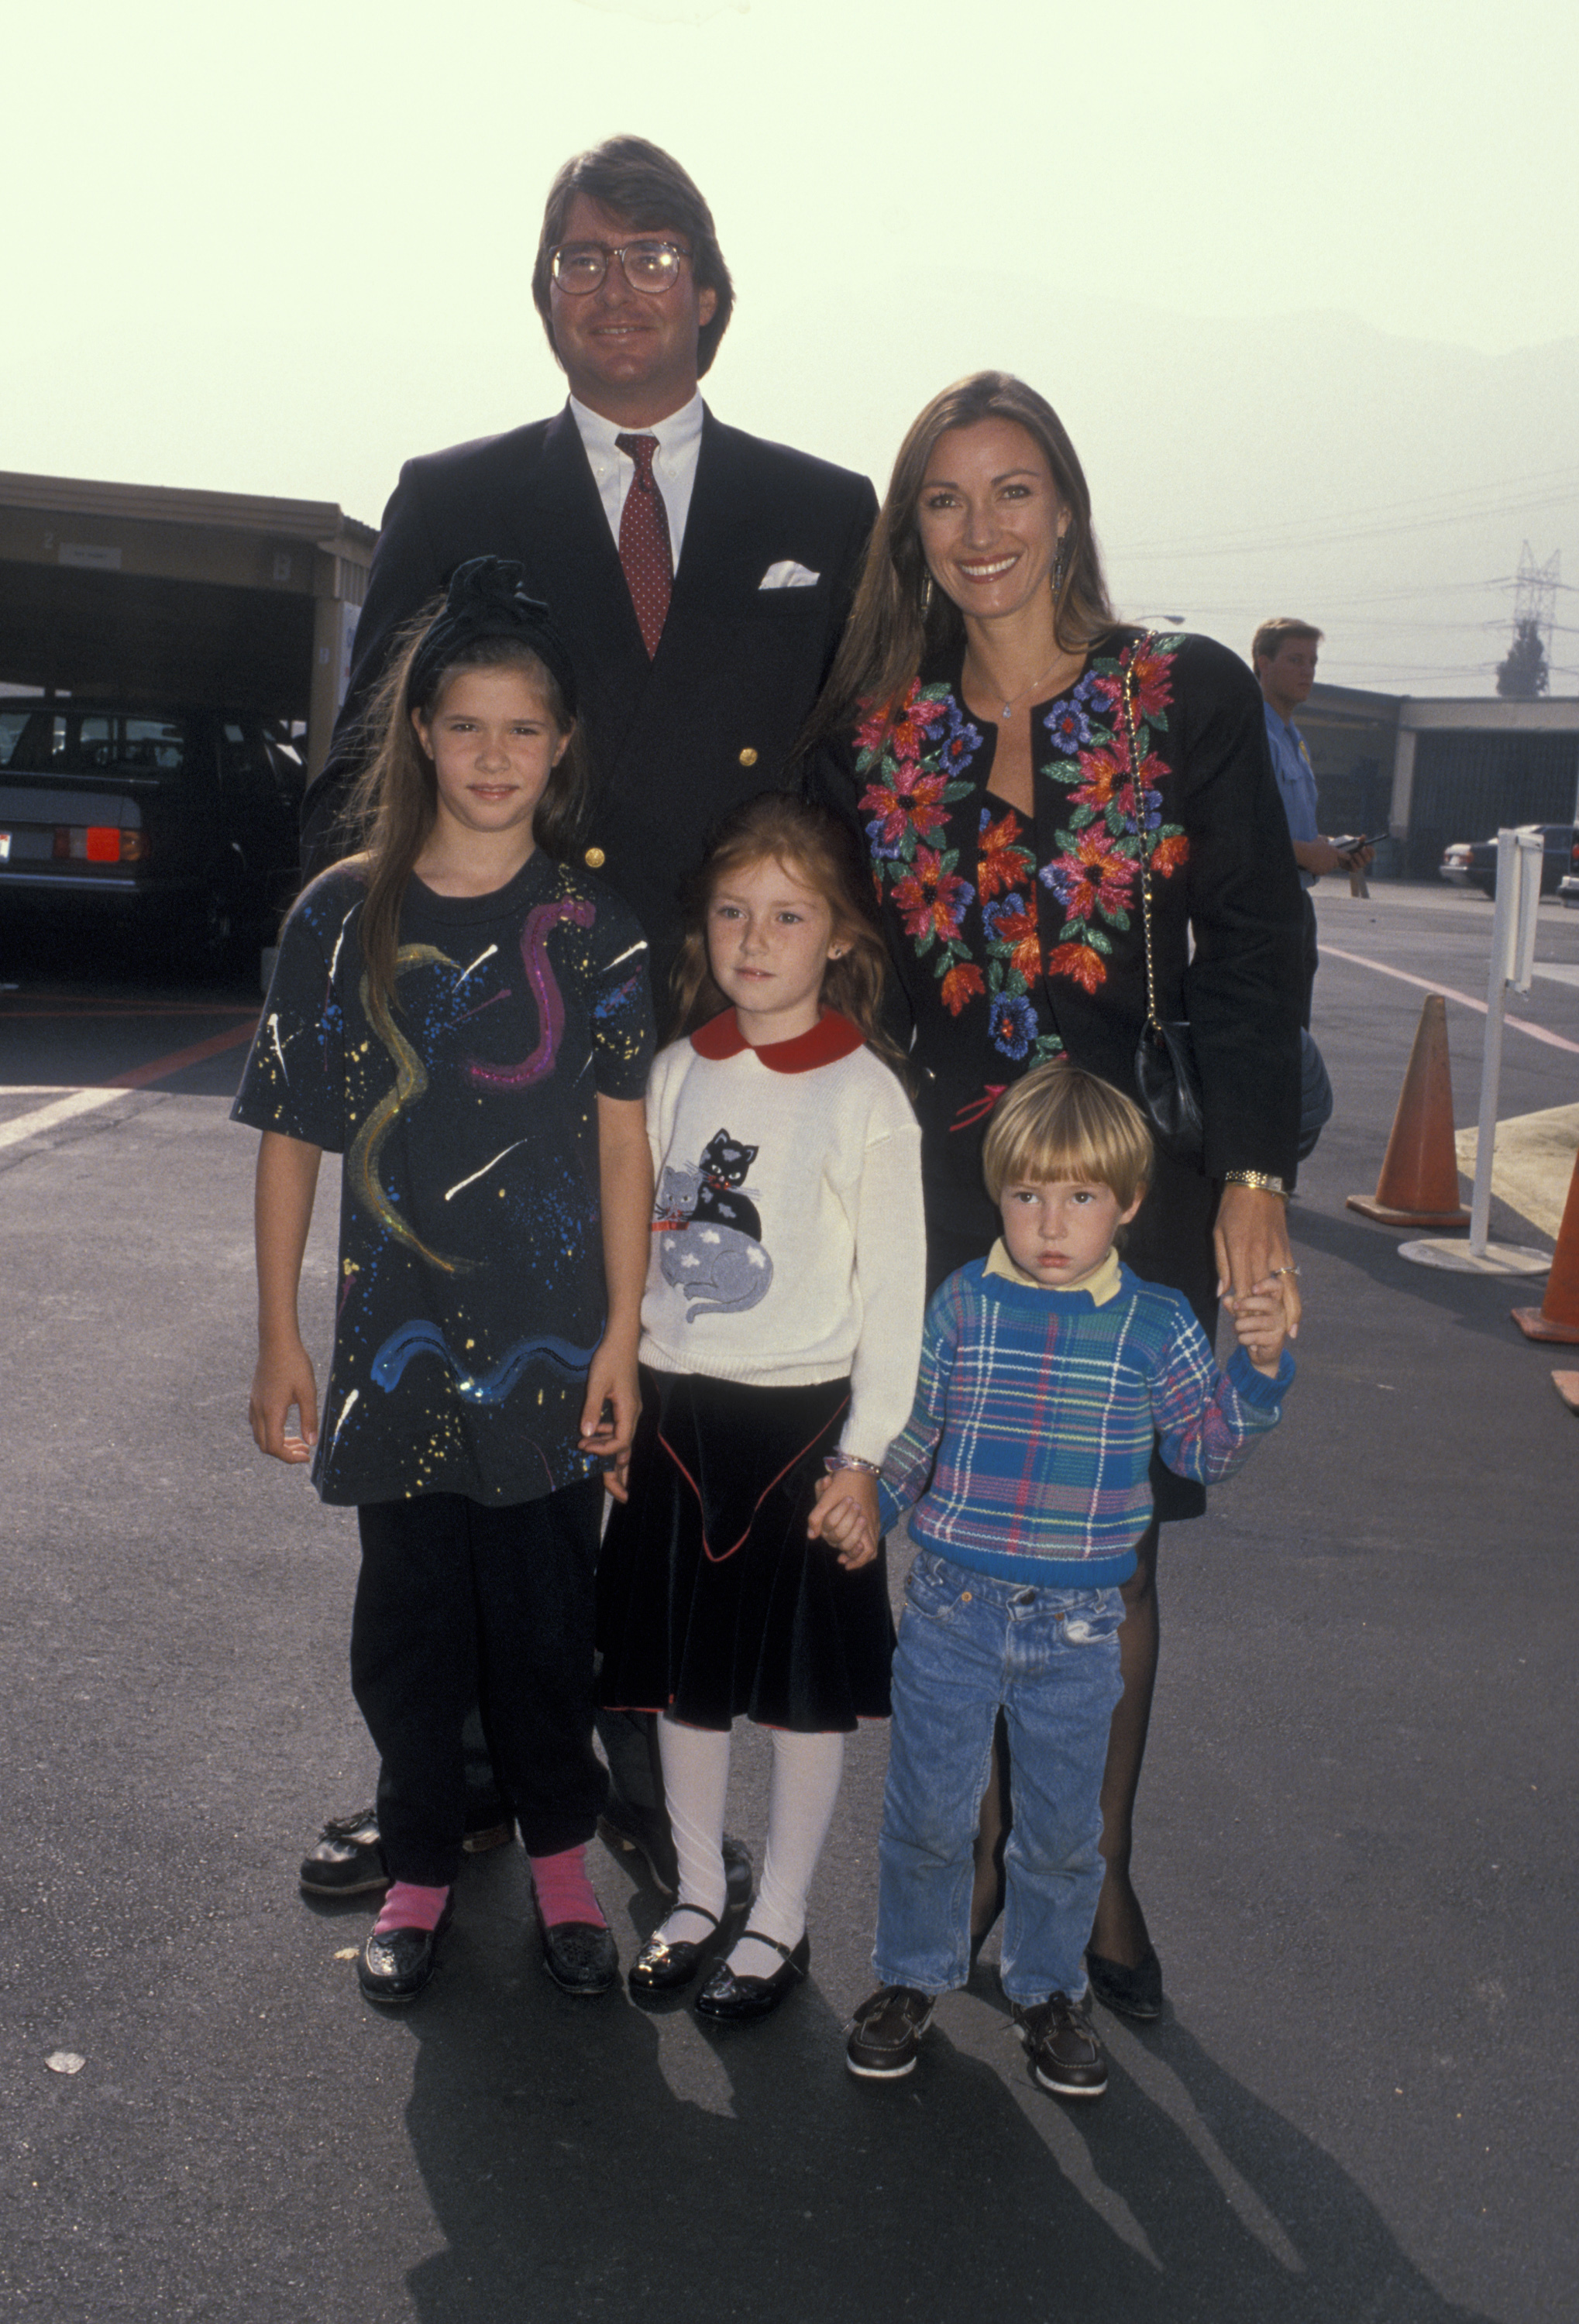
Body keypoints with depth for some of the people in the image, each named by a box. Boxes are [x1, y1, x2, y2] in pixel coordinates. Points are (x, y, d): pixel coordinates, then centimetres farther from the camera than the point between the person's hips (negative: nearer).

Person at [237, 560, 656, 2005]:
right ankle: (420, 1868, 31)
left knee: (546, 1612, 8)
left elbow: (623, 1136, -1)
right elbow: (291, 1134, 2)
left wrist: (621, 1333, -4)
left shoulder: (596, 926, -2)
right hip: (397, 1335, 1)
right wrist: (280, 1339, 2)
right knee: (410, 1616, 11)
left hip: (551, 1338, 0)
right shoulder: (344, 913, -2)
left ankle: (561, 1855, 30)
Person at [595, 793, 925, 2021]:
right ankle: (698, 1894, 32)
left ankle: (781, 1920, 24)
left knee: (807, 1684, 7)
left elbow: (894, 1288, -8)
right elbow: (638, 1243, 12)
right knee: (684, 1669, 14)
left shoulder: (867, 1094, -9)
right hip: (678, 1408, 4)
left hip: (803, 1413, -4)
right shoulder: (677, 1073, 5)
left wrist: (865, 1455, -11)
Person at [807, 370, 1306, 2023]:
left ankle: (1099, 1874, 21)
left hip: (1140, 1171, -2)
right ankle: (983, 1848, 24)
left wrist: (1255, 1175, -8)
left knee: (1109, 1542, 5)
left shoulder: (1190, 695, -1)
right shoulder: (870, 738, 6)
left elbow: (1255, 951, -2)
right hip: (949, 1183, 2)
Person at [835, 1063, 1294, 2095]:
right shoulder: (963, 1306, -4)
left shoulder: (1156, 1324, -3)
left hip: (1079, 1626, 0)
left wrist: (1260, 1369, -11)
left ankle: (1050, 1989, 36)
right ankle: (913, 1978, 32)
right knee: (928, 1814, 10)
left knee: (1064, 1827, 14)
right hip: (953, 1611, 0)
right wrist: (865, 1499, -2)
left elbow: (1207, 1448, 2)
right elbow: (912, 1435, 7)